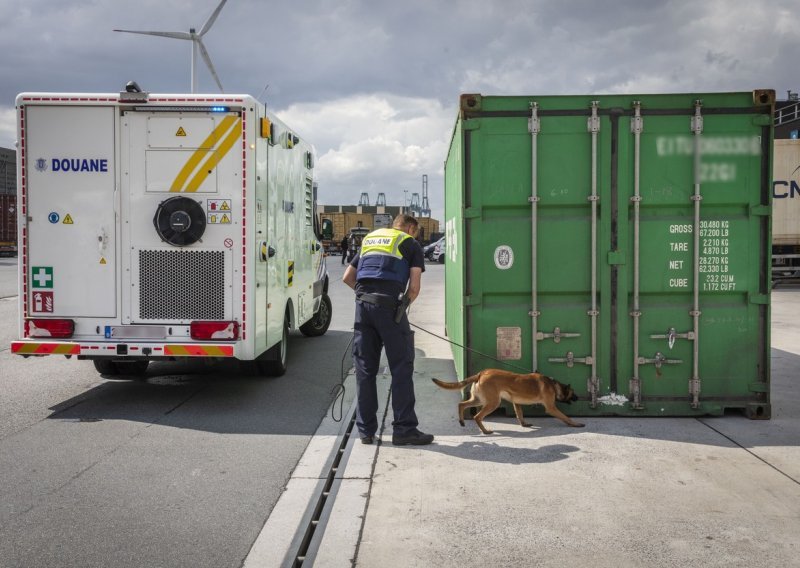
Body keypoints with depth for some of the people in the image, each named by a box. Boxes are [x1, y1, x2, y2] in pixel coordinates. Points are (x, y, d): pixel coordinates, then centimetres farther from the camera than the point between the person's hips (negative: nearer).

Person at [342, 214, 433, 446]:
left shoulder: (369, 240, 25)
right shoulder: (411, 245, 11)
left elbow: (347, 278, 24)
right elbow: (414, 288, 3)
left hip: (362, 305, 5)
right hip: (389, 304, -5)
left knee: (365, 369, 9)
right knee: (402, 368, 2)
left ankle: (366, 430, 13)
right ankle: (404, 429, 2)